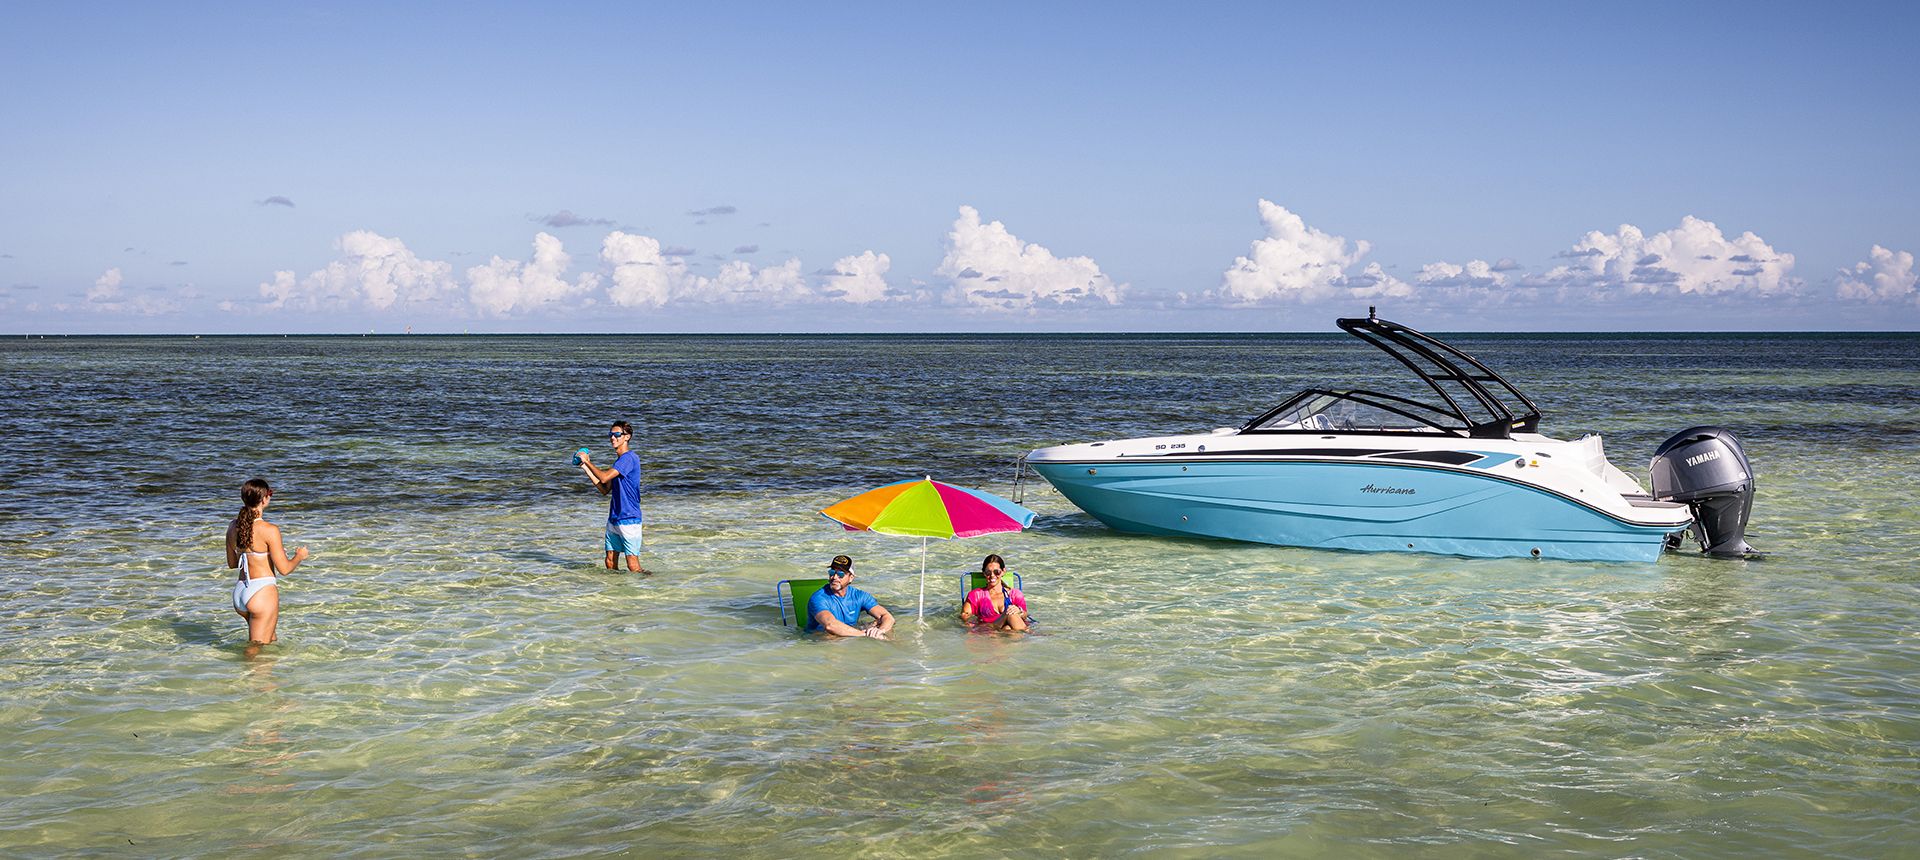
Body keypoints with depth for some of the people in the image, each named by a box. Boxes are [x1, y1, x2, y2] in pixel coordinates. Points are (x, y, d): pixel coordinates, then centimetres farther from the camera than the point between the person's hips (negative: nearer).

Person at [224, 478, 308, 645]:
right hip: (263, 592, -7)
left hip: (239, 593, 7)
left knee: (272, 640, 25)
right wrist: (299, 556, 7)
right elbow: (284, 569, -12)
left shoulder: (233, 526, 5)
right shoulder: (269, 530, -16)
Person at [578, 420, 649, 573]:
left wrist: (587, 461, -7)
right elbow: (605, 490, 15)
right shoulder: (619, 460, 16)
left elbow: (604, 477, -22)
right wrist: (586, 468, 13)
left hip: (629, 519, -9)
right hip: (614, 518, 9)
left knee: (633, 566, -9)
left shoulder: (629, 458, -14)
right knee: (610, 564, 10)